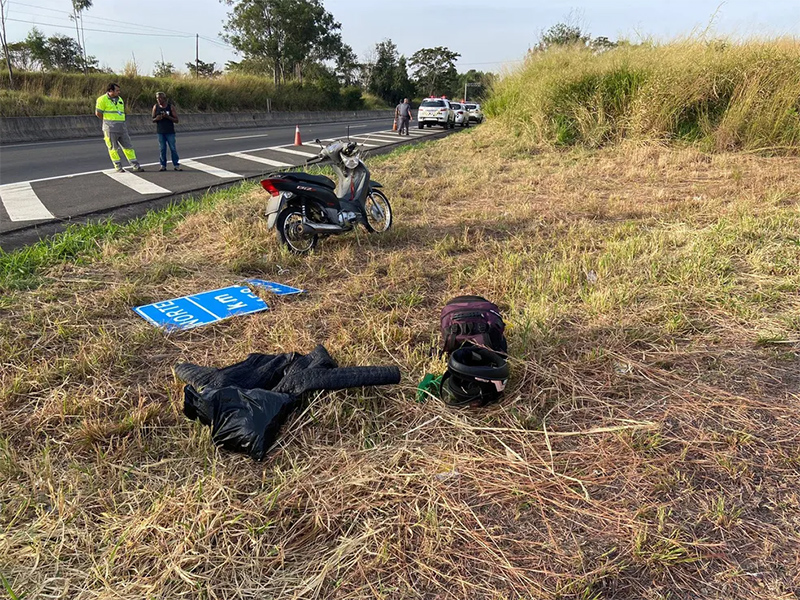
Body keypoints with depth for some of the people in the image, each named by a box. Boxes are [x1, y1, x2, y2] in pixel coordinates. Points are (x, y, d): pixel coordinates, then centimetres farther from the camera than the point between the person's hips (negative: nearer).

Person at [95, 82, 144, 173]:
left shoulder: (119, 99, 15)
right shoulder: (102, 99, -5)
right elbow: (98, 113, -5)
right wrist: (107, 121, 3)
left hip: (122, 127, 6)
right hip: (110, 128, -6)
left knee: (128, 146, 5)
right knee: (113, 148, 1)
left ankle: (136, 166, 8)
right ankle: (118, 167, 6)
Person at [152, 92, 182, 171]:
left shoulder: (171, 106, -2)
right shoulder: (155, 107, 4)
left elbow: (176, 120, -4)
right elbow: (153, 120, 9)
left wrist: (168, 117, -20)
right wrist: (157, 119, -14)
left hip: (170, 132, -2)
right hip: (160, 132, 2)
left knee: (173, 149, -1)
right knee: (162, 149, 3)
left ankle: (176, 165, 5)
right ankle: (163, 165, 8)